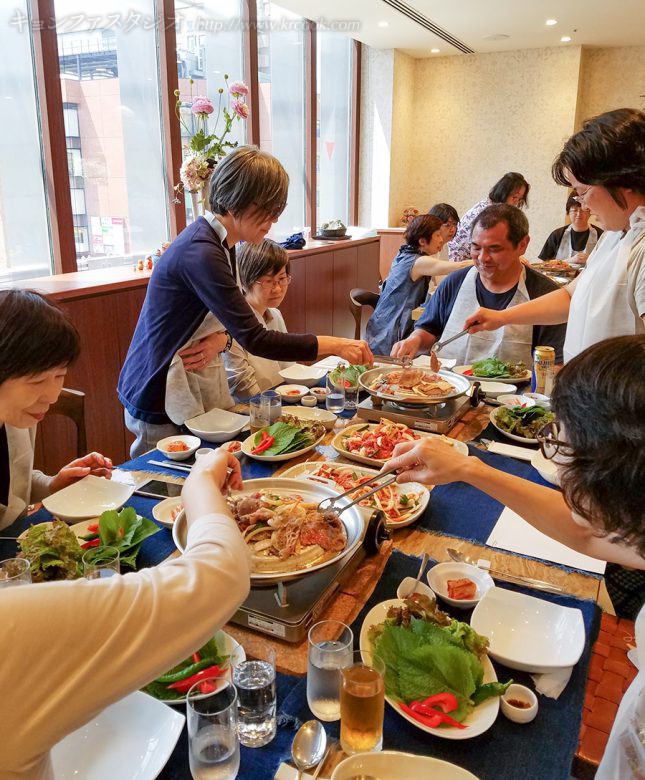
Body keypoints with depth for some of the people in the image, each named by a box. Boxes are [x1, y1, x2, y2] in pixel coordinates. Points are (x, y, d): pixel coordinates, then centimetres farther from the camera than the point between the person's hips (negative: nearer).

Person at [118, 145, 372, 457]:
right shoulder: (201, 253, -27)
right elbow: (255, 340, -30)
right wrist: (334, 345, -27)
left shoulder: (220, 243, 4)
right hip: (160, 406, -9)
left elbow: (233, 320, 8)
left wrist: (220, 339, -15)